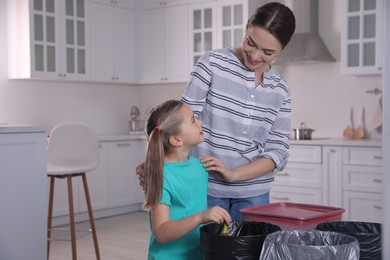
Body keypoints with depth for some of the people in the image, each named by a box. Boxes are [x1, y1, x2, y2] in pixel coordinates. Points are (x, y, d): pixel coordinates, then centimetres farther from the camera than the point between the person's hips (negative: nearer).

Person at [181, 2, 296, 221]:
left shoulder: (280, 90, 2)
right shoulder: (213, 62, -5)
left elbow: (278, 151, -1)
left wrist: (234, 174, -15)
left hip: (253, 193, 2)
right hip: (204, 186, -2)